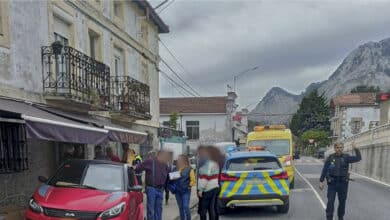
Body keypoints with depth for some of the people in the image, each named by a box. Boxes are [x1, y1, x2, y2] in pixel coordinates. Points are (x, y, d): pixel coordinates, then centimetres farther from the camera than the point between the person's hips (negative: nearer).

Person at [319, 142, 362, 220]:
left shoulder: (346, 157, -1)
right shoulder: (330, 158, -3)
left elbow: (358, 158, -12)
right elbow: (324, 170, 0)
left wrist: (356, 149, -25)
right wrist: (321, 181, -2)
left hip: (343, 183, 1)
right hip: (332, 183, -1)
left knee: (342, 201, 12)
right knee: (330, 201, -3)